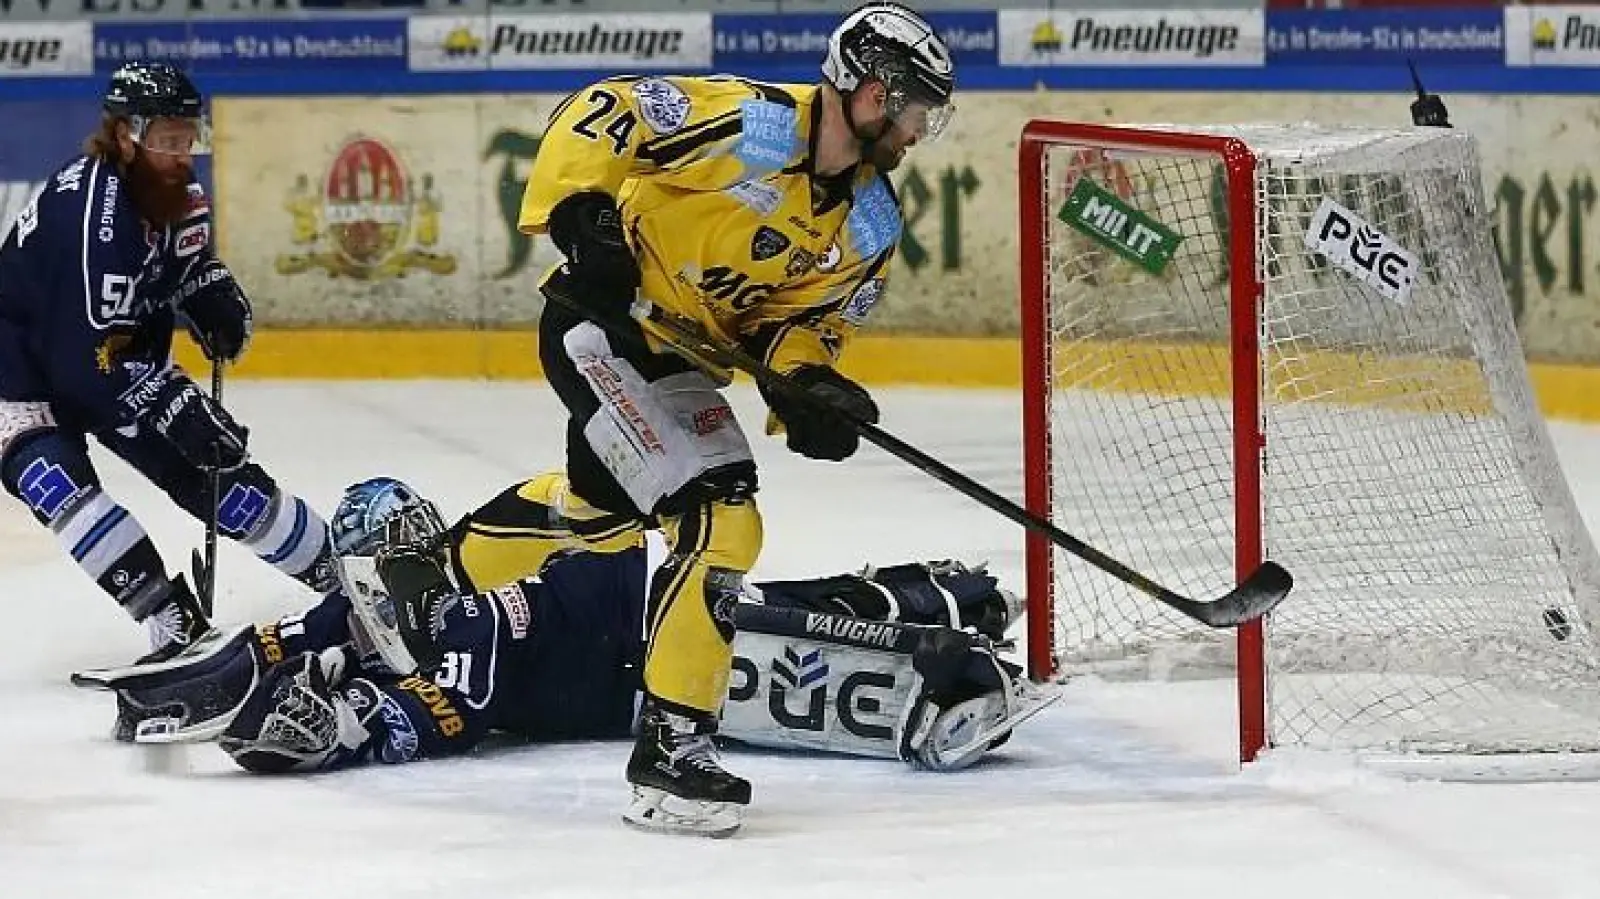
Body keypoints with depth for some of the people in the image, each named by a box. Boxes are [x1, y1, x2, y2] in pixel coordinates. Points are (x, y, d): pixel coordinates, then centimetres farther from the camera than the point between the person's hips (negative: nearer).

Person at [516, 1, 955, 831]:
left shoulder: (870, 226, 0)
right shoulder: (749, 123, -24)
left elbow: (800, 317, 7)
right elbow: (594, 116, -20)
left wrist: (805, 383, -13)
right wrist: (582, 218, -28)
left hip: (678, 358, 10)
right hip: (601, 320, -10)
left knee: (598, 503, 31)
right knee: (717, 519, -18)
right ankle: (670, 747, -14)